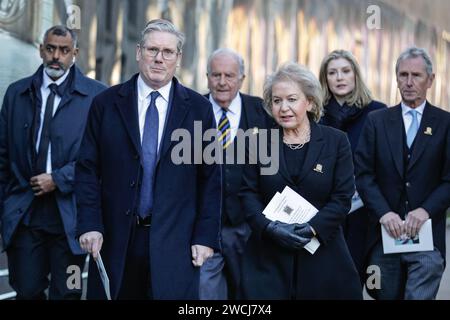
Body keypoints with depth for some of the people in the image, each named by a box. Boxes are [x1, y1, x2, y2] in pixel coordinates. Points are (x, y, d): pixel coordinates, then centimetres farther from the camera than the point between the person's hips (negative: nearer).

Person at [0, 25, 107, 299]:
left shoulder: (97, 95, -2)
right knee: (27, 292, 5)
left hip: (70, 214, -2)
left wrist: (59, 179, -10)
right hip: (24, 213, 3)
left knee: (66, 294, 6)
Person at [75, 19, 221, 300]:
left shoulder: (199, 109, 3)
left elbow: (210, 178, 3)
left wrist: (206, 237, -2)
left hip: (175, 241, -1)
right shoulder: (106, 104, 4)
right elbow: (88, 170, 3)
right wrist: (90, 225, -6)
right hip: (114, 239, 1)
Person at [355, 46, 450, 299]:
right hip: (385, 233, 2)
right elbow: (364, 174, 1)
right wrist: (384, 213, -12)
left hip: (427, 234, -2)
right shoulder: (377, 121, 8)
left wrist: (426, 210, -15)